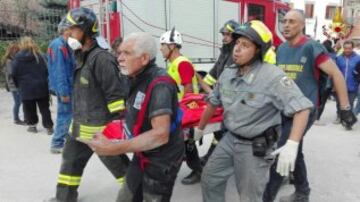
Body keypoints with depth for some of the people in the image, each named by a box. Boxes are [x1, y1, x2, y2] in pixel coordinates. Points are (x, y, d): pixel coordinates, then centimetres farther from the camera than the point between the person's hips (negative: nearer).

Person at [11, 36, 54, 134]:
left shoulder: (17, 58, -1)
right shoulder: (38, 56, 3)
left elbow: (14, 74, -1)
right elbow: (46, 71, 2)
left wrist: (18, 85, 13)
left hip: (26, 88, -1)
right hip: (41, 86, 1)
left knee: (29, 108, 13)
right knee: (44, 108, 6)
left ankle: (32, 125, 24)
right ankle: (49, 127, 5)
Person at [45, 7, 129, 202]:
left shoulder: (101, 58, -21)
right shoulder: (81, 56, 11)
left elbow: (116, 95, -23)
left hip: (101, 128, -10)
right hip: (80, 125, 10)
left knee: (118, 164, 6)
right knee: (71, 161, 22)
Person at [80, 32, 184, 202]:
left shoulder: (159, 85, -27)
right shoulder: (137, 79, 0)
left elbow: (161, 135, -36)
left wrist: (115, 148, -37)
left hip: (161, 161, -8)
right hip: (142, 156, 8)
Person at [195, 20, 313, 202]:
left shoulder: (272, 76, -23)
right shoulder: (227, 74, -2)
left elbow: (301, 108, -25)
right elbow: (213, 103, 13)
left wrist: (292, 145, -36)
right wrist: (200, 129, 22)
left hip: (256, 146, -6)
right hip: (230, 139, 6)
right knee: (209, 179, 16)